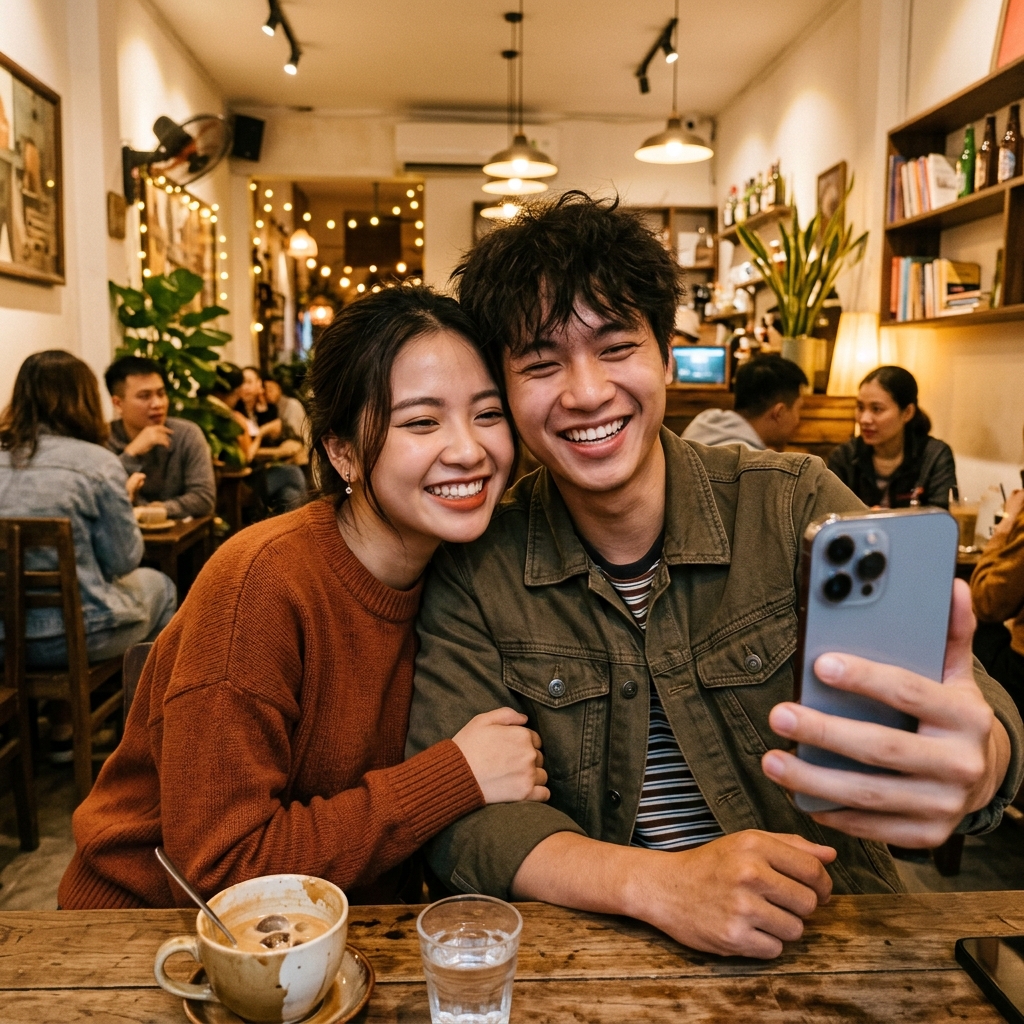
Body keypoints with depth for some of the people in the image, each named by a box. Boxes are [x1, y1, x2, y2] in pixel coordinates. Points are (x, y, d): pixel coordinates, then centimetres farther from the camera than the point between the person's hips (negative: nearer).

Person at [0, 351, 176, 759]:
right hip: (72, 635, -5)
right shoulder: (97, 462, -14)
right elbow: (122, 561, -9)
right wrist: (124, 499, 6)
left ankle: (64, 726, 32)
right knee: (158, 585, 23)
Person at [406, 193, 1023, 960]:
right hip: (591, 949, -1)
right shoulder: (474, 566, -6)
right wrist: (654, 883, -26)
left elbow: (962, 699, -14)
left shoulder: (796, 507, -6)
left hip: (829, 927, 2)